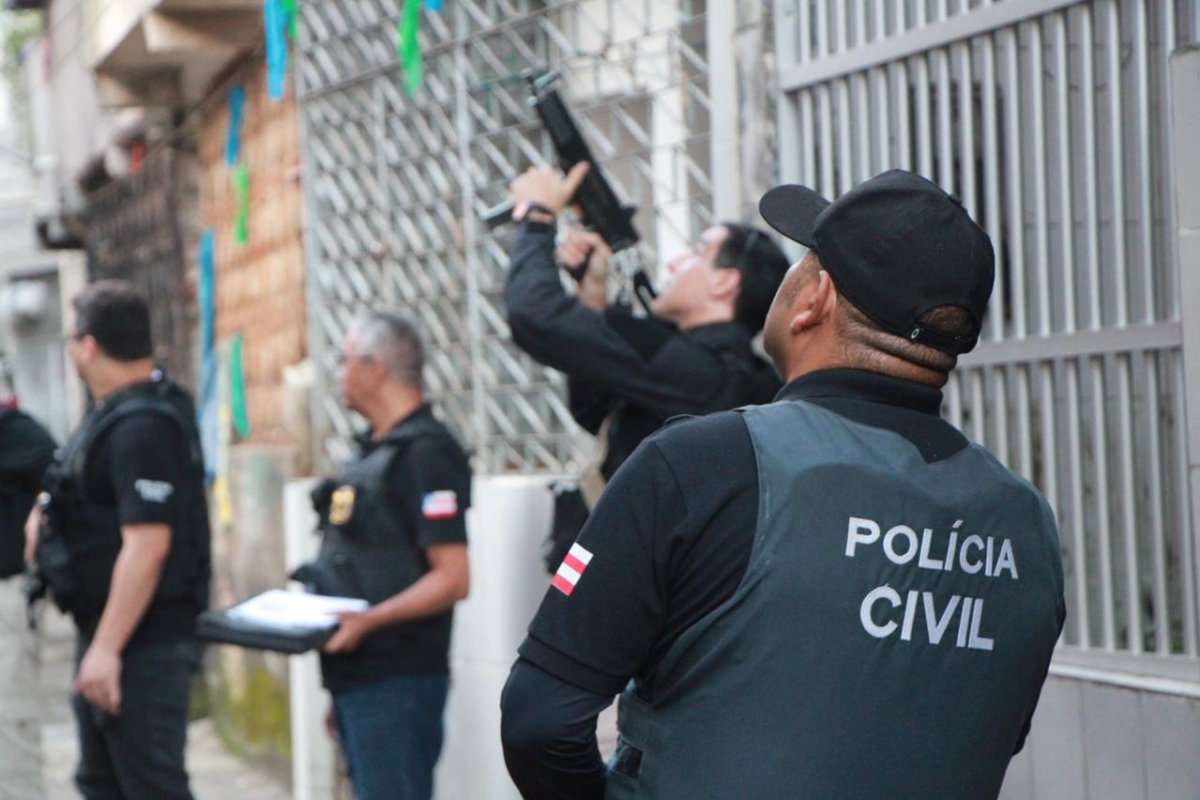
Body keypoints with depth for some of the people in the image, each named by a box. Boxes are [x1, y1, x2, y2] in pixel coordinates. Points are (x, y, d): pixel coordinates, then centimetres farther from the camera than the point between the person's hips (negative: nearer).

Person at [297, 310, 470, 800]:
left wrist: (368, 620, -29)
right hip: (356, 678, 10)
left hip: (399, 681, -10)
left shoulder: (424, 453, -13)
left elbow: (453, 578, -20)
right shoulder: (372, 451, 17)